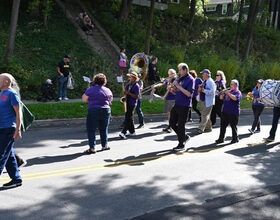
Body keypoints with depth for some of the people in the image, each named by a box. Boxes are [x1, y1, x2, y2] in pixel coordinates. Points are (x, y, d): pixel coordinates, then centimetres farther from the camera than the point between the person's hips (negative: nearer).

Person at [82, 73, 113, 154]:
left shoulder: (90, 89, -8)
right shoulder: (108, 90, 3)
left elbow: (84, 99, -2)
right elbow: (111, 100, 17)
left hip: (93, 111, -4)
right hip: (106, 110, 4)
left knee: (91, 130, 2)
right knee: (104, 129, 18)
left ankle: (92, 148, -2)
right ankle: (104, 145, 24)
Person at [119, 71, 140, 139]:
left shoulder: (136, 86, -9)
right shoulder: (128, 84, 14)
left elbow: (136, 96, -15)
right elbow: (125, 92, 19)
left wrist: (129, 93, -20)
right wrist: (125, 92, -4)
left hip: (132, 104, -8)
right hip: (127, 103, 8)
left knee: (128, 118, -11)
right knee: (129, 118, 12)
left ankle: (123, 132, -16)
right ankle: (132, 131, 22)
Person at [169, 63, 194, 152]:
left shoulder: (190, 79, -10)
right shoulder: (180, 79, 13)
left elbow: (189, 94, -21)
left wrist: (178, 86, -21)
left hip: (184, 106, -8)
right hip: (177, 104, 8)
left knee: (180, 125, -4)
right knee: (172, 122, 11)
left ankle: (181, 145, 7)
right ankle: (185, 137, 27)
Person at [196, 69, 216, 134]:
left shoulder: (210, 82, -13)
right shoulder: (204, 82, 15)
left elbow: (212, 91, -23)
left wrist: (204, 90, -25)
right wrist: (199, 90, 2)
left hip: (208, 101, -10)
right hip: (202, 101, 10)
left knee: (205, 115, -8)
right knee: (206, 115, 15)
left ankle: (201, 129, -8)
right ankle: (208, 128, 25)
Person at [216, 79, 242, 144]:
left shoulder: (238, 92, -4)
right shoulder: (228, 91, 16)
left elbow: (235, 98, -25)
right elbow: (221, 98, 13)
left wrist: (228, 93, -23)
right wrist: (223, 93, -5)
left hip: (233, 113, -6)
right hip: (225, 111, 7)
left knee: (233, 126, 3)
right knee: (223, 125, 6)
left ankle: (235, 139, 16)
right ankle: (221, 138, 12)